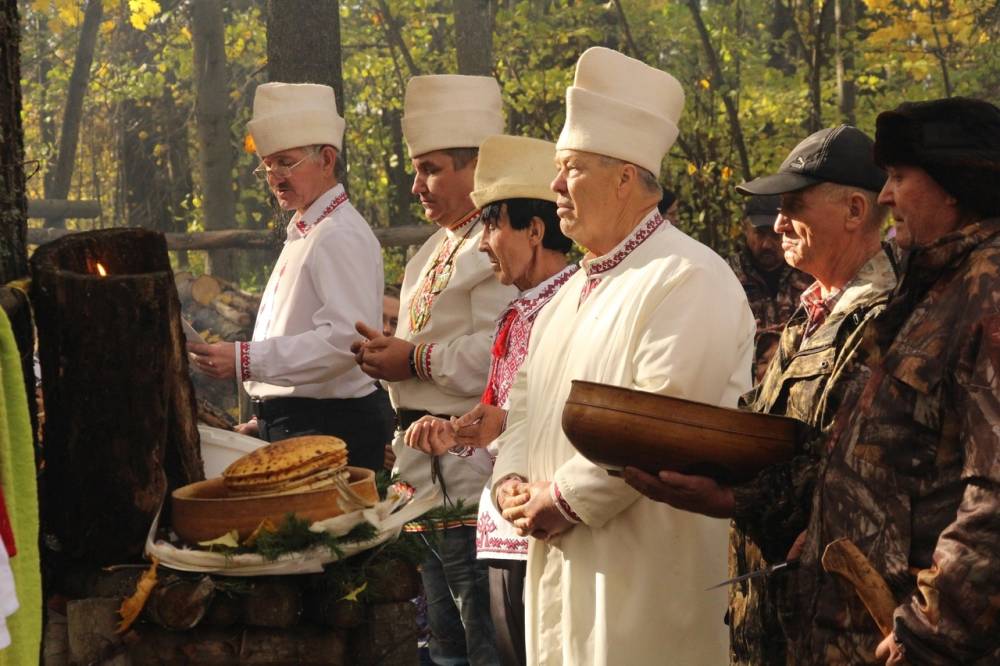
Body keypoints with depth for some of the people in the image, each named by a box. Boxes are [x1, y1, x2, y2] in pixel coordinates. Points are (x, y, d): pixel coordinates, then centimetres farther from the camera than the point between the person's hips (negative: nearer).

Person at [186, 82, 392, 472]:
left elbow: (344, 339, -25)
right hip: (291, 424, 9)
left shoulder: (340, 237, -13)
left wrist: (245, 360, -28)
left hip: (333, 427, -9)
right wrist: (268, 420, 18)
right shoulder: (304, 234, 20)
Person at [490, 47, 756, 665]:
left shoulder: (688, 279, -13)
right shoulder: (574, 292, 18)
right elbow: (526, 398, 20)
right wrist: (512, 481, 1)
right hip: (563, 568, 8)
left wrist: (565, 498, -16)